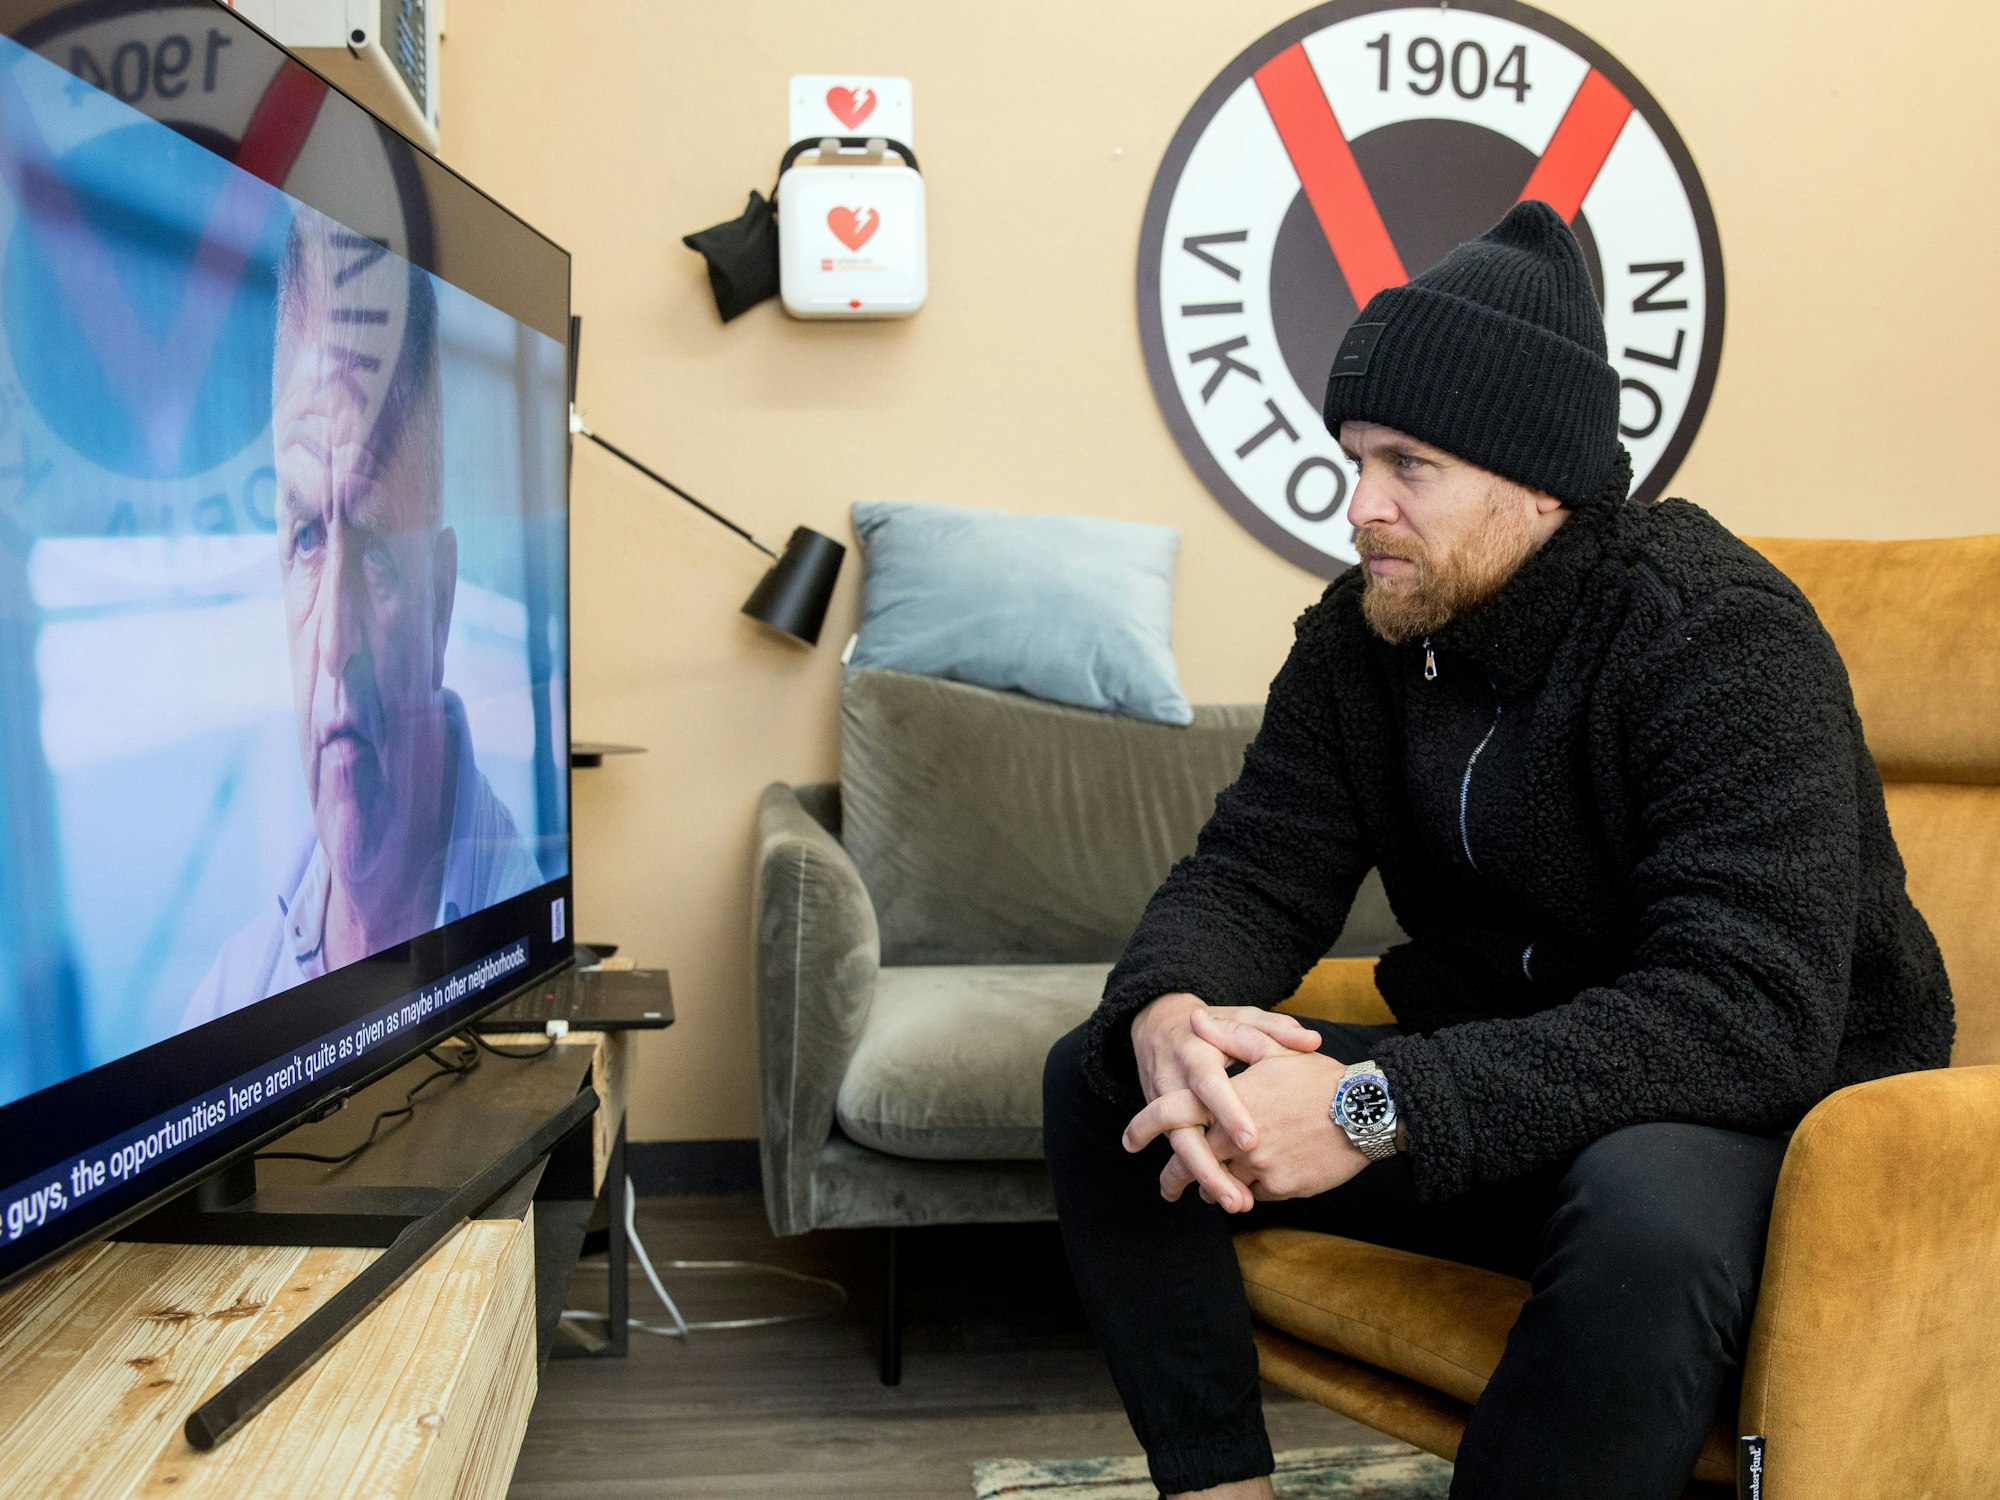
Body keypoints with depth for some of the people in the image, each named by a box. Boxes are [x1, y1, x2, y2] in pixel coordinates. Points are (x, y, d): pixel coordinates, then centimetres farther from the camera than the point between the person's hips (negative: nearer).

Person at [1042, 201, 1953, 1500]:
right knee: (1102, 1080, -5)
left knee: (1652, 1208, -41)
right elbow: (1252, 876, -3)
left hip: (1769, 1114, -5)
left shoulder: (1722, 640, -22)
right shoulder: (1366, 631, -2)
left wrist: (1382, 1106, -39)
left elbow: (1749, 1011, -32)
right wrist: (1166, 1013, -28)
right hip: (1491, 1081, 6)